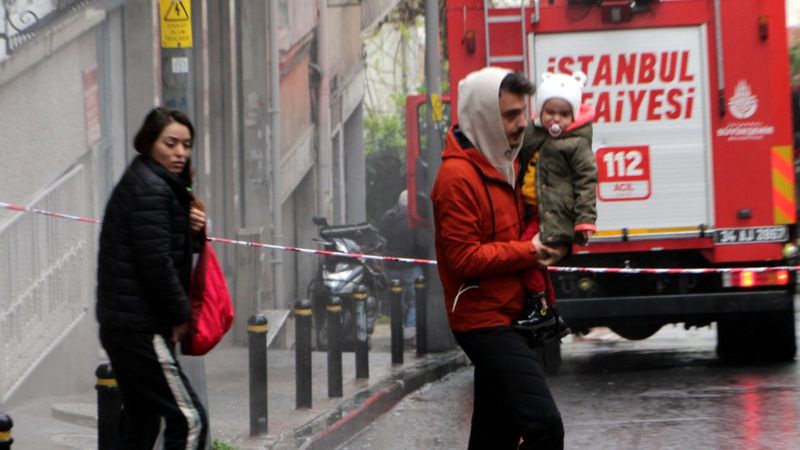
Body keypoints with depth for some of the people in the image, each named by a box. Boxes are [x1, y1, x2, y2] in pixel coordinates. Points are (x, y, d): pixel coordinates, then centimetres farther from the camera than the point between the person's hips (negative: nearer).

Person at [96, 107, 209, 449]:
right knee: (188, 420, -12)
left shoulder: (142, 182, 17)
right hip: (141, 327, -11)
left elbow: (169, 246, 23)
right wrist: (180, 314, -9)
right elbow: (155, 261, -20)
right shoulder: (150, 189, -15)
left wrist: (193, 231, 2)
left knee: (141, 422, 16)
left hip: (121, 324, 11)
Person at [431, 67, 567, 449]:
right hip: (485, 321, -10)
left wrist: (546, 247, 10)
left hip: (508, 320, 10)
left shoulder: (502, 165, 15)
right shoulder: (458, 176, -16)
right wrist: (529, 252, -15)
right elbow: (465, 258, -21)